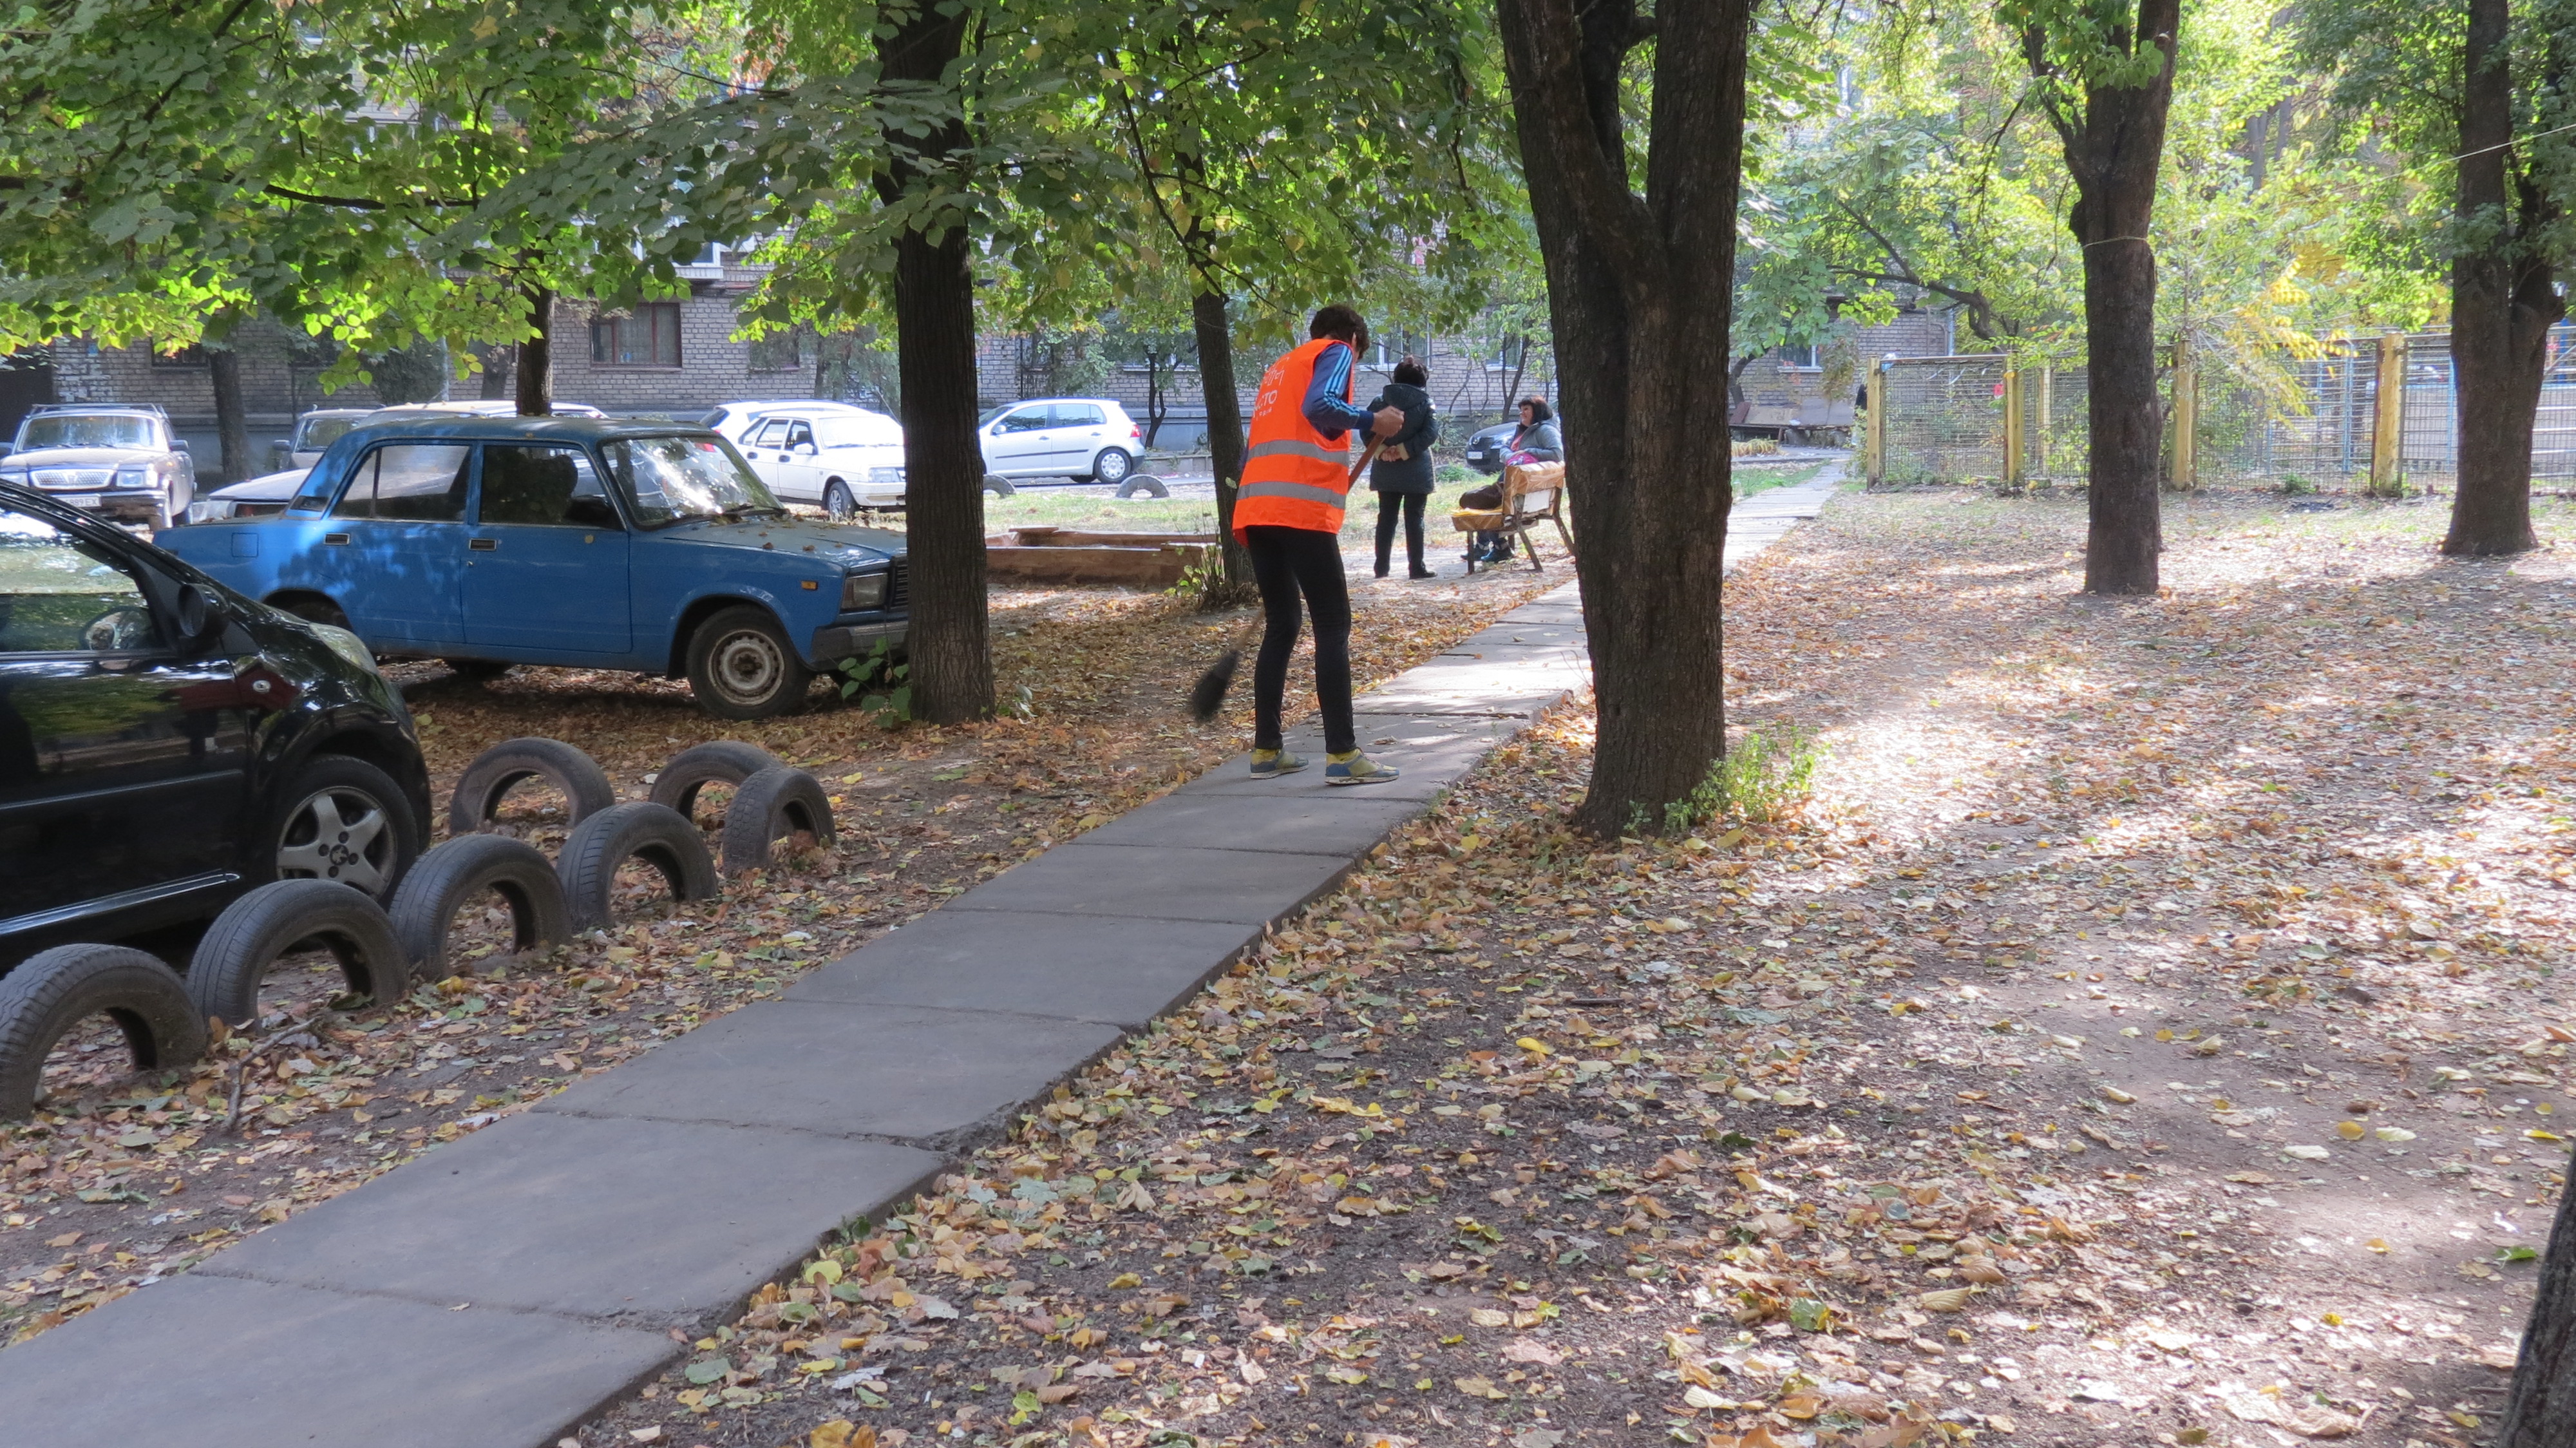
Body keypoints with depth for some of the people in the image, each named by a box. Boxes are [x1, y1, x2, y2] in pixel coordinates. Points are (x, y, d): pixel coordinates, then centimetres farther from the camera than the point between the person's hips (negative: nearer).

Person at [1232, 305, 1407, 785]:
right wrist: (1371, 421, -14)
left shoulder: (1281, 366, 29)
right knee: (1334, 626, -5)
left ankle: (1266, 749, 13)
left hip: (1255, 509, 8)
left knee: (1280, 626, 14)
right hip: (1302, 509, -8)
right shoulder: (1336, 351, 6)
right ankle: (1342, 755, -8)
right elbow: (1319, 405, -15)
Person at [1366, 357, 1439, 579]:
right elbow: (1430, 433, -14)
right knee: (1414, 518, 2)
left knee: (1386, 518, 8)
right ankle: (1417, 568, 0)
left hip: (1385, 471, 2)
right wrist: (1404, 451, -15)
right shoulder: (1425, 403, -5)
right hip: (1416, 472, -2)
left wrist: (1381, 450, -10)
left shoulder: (1380, 402, 1)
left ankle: (1382, 567, 8)